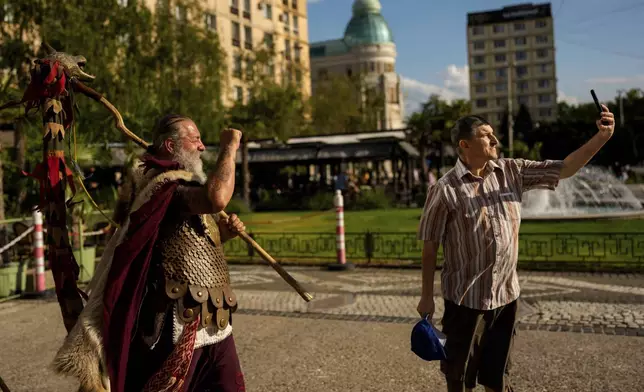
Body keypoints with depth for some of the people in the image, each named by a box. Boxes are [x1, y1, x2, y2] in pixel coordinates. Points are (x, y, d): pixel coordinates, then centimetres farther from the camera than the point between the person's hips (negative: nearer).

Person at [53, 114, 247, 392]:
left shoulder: (181, 185, 17)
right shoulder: (165, 184, -17)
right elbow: (216, 199, -37)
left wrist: (222, 233, 5)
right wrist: (229, 148, -22)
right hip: (181, 322, -10)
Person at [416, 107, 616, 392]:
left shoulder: (512, 171, 0)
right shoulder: (445, 189, -15)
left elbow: (563, 169, 0)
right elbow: (429, 245, -10)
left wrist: (602, 137, -13)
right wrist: (427, 296, -7)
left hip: (506, 293, 4)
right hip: (466, 297, -4)